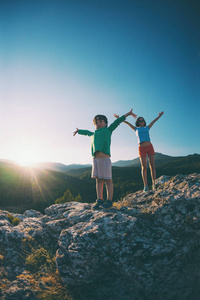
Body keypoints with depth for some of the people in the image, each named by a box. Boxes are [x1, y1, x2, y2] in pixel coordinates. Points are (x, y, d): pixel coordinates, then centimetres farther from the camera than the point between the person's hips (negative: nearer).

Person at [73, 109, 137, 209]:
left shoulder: (107, 130, 13)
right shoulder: (93, 134, 26)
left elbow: (117, 122, 7)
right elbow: (87, 132, 43)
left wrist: (127, 114, 1)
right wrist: (78, 131, 60)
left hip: (104, 158, -5)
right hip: (95, 159, 6)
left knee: (108, 180, -3)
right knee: (98, 180, 6)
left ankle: (109, 201, 1)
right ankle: (100, 200, 11)